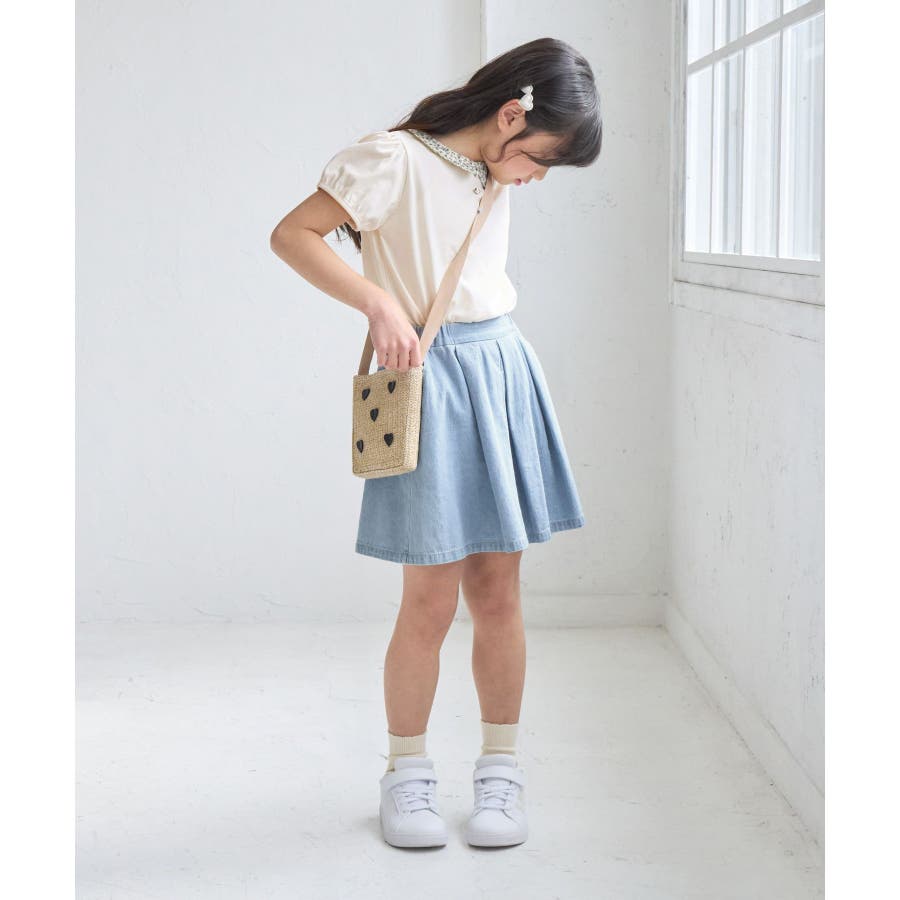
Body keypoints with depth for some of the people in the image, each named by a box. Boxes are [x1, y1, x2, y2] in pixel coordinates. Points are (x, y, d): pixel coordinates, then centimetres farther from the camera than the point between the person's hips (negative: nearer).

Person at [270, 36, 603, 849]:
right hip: (433, 384, -6)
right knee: (432, 600, -1)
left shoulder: (493, 173, 11)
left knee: (497, 589, 8)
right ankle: (407, 774, 16)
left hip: (503, 370, 6)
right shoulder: (396, 160, -10)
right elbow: (293, 235, -11)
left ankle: (502, 768, 20)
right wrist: (380, 301, -17)